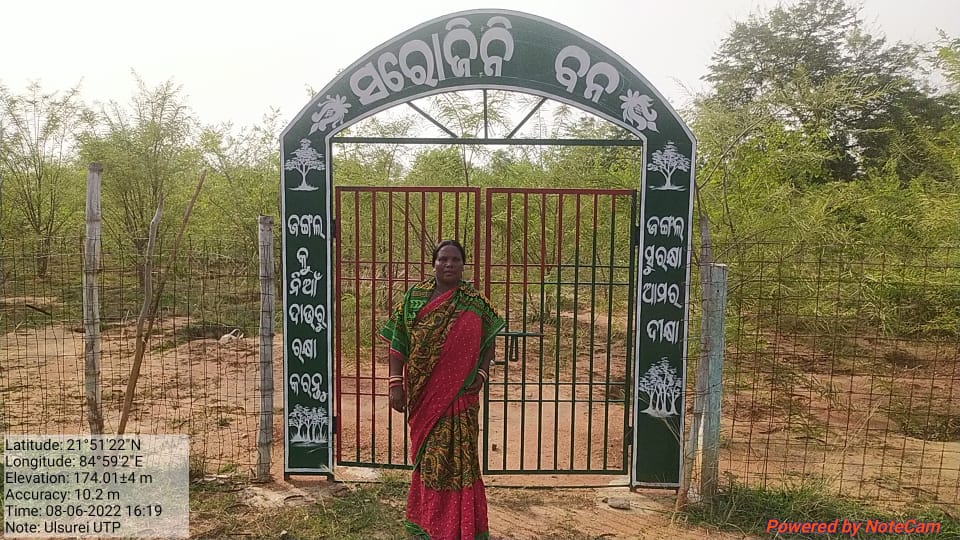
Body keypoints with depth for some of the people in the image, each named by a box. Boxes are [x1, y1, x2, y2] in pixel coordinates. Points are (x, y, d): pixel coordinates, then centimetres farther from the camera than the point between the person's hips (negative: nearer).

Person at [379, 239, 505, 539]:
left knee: (456, 455, 4)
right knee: (427, 456, 13)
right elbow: (398, 342, -1)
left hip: (459, 395, -1)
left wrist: (481, 374, -8)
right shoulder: (414, 297, -1)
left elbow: (489, 341, 7)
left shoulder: (475, 303, -2)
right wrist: (396, 384, -8)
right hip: (423, 394, 1)